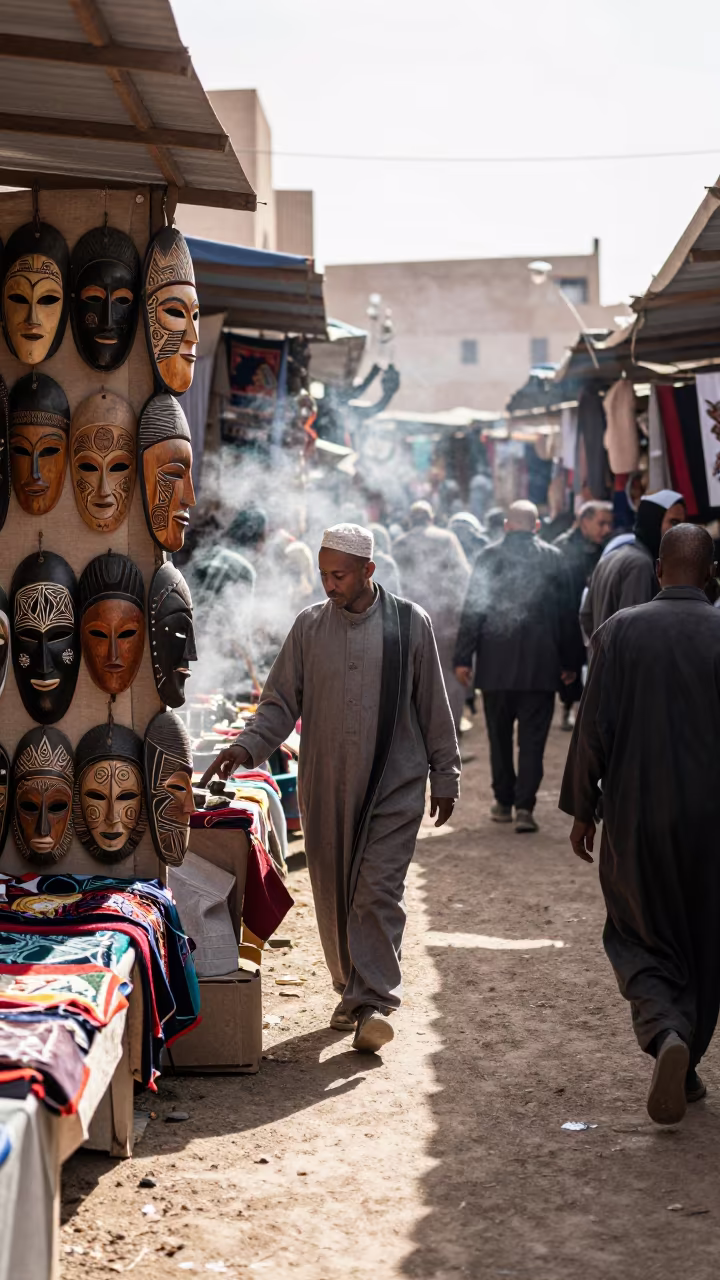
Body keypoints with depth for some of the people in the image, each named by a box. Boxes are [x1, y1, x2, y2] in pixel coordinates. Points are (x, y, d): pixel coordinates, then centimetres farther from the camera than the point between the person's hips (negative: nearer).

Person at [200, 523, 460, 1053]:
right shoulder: (310, 626, 5)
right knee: (333, 894, 8)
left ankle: (376, 1000, -5)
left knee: (378, 892, -9)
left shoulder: (410, 623, 0)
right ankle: (351, 990, 24)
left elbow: (433, 707, 5)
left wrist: (445, 778, 6)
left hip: (394, 785, -3)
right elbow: (281, 703, 6)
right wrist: (246, 748, -11)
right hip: (325, 786, 3)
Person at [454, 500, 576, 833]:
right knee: (532, 737, 1)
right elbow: (566, 613, 4)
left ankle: (503, 802, 21)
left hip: (496, 662, 0)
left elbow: (473, 609, -5)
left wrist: (463, 657, -1)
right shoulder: (553, 557, 1)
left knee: (500, 735, 13)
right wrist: (567, 662, 11)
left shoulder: (489, 556, -2)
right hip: (540, 662, 0)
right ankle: (524, 806, -8)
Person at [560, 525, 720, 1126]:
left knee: (638, 937, 11)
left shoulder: (620, 631, -6)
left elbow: (593, 730, -5)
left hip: (636, 817, 0)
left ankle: (667, 1034, -15)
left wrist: (582, 809, 5)